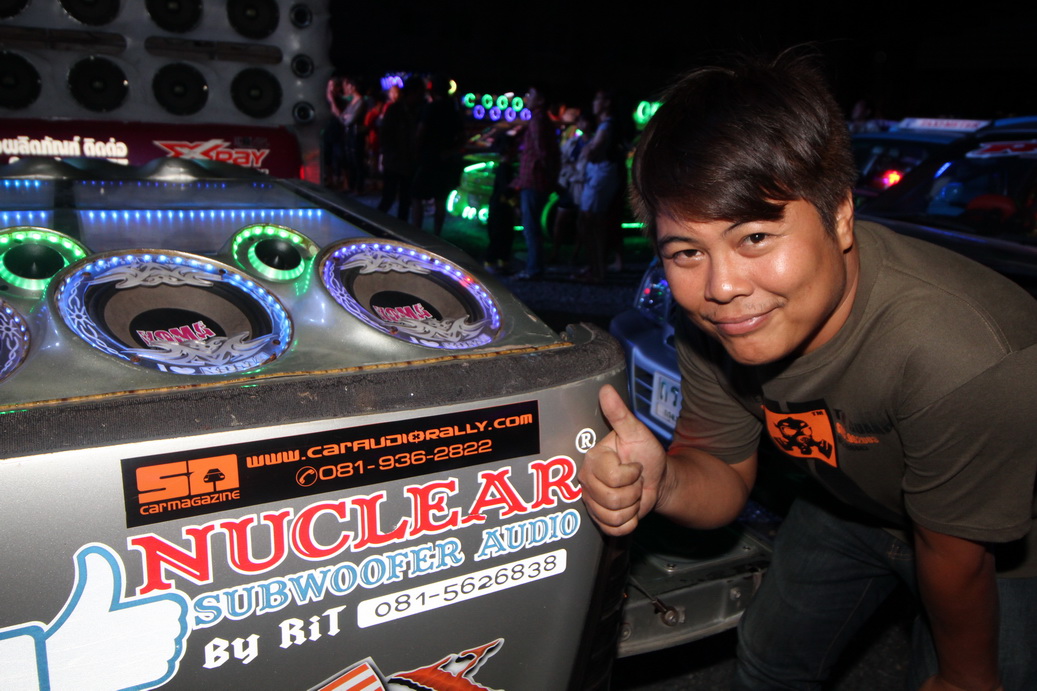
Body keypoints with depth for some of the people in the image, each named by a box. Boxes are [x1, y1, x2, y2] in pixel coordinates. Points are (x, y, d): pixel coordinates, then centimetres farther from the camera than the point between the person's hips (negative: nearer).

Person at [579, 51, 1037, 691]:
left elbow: (953, 555, -27)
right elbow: (726, 475, -13)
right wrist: (661, 483, -37)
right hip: (849, 505, 5)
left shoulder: (962, 359, -44)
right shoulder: (710, 321, -26)